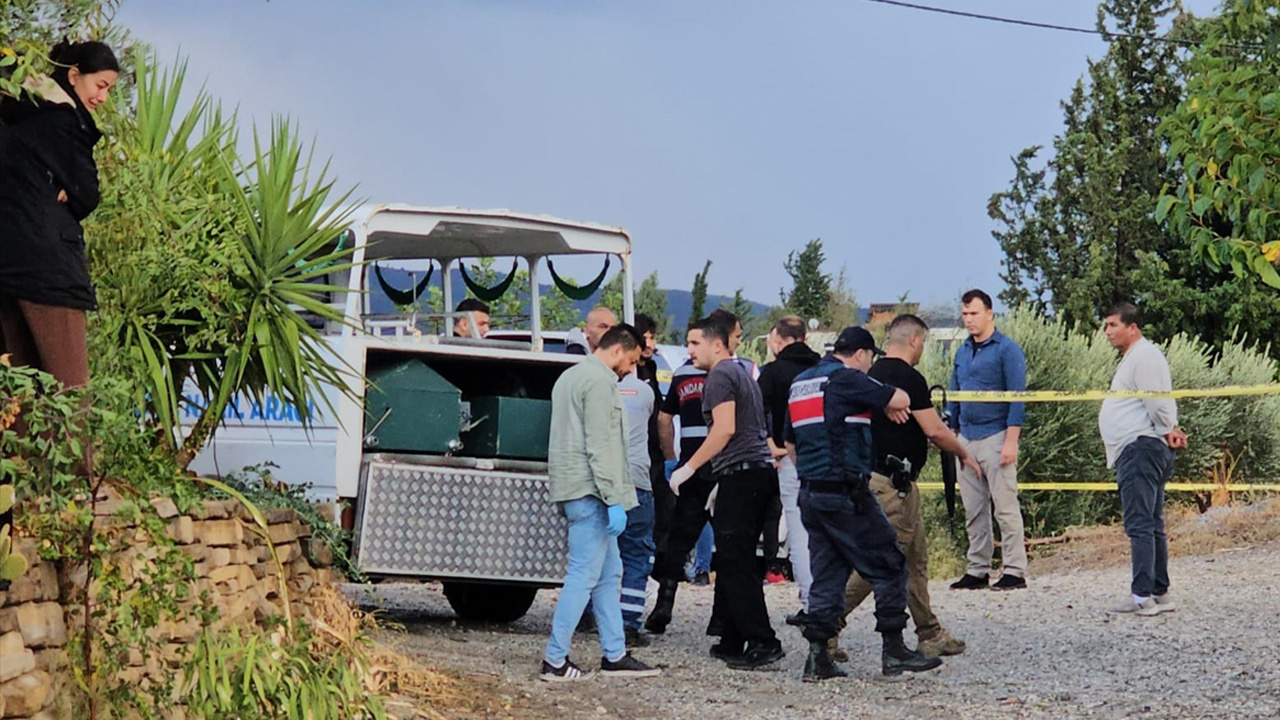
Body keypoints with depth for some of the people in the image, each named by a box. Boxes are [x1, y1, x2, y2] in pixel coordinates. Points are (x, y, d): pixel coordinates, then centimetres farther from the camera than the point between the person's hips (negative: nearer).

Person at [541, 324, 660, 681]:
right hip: (588, 490, -11)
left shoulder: (571, 376, 22)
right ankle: (555, 661, -8)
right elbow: (601, 446, -18)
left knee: (609, 573, 13)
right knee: (585, 575, -9)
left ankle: (615, 654, 15)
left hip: (572, 488, 11)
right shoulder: (599, 381, -11)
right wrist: (615, 499, -19)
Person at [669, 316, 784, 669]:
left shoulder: (720, 376, -7)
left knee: (736, 563, -11)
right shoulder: (742, 373, 24)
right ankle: (731, 640, 14)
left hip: (741, 474, -10)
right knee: (733, 561, 12)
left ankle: (762, 642, -15)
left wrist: (689, 468, -15)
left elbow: (725, 429, -18)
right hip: (761, 471, 10)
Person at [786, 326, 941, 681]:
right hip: (845, 492, -8)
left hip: (810, 492, 8)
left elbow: (790, 442, 21)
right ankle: (894, 650, 3)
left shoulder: (800, 383, 16)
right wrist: (889, 405, 11)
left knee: (826, 573, 11)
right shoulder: (846, 379, -11)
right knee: (889, 565, 1)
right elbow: (900, 401, -10)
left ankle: (818, 656, 6)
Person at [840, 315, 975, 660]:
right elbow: (934, 430, -17)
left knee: (915, 561, 14)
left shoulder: (873, 374, 12)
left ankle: (931, 635, 19)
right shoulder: (909, 378, -15)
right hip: (894, 482, -10)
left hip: (875, 473, 10)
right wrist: (964, 454, 0)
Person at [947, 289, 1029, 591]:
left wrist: (1011, 441, -16)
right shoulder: (962, 353, 15)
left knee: (1005, 507, -6)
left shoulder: (1007, 350, -5)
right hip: (966, 439, 7)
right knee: (973, 511, 9)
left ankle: (1014, 571, -4)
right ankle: (977, 570, 14)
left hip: (995, 437, -7)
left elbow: (1017, 398, -10)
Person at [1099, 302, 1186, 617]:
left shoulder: (1144, 357, -11)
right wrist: (1169, 431, 8)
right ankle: (1160, 594, 18)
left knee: (1139, 524, -14)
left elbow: (1158, 400, -19)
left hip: (1141, 447, -12)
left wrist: (1168, 431, -7)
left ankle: (1142, 596, -18)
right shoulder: (1132, 358, 23)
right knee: (1151, 525, 13)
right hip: (1137, 452, 12)